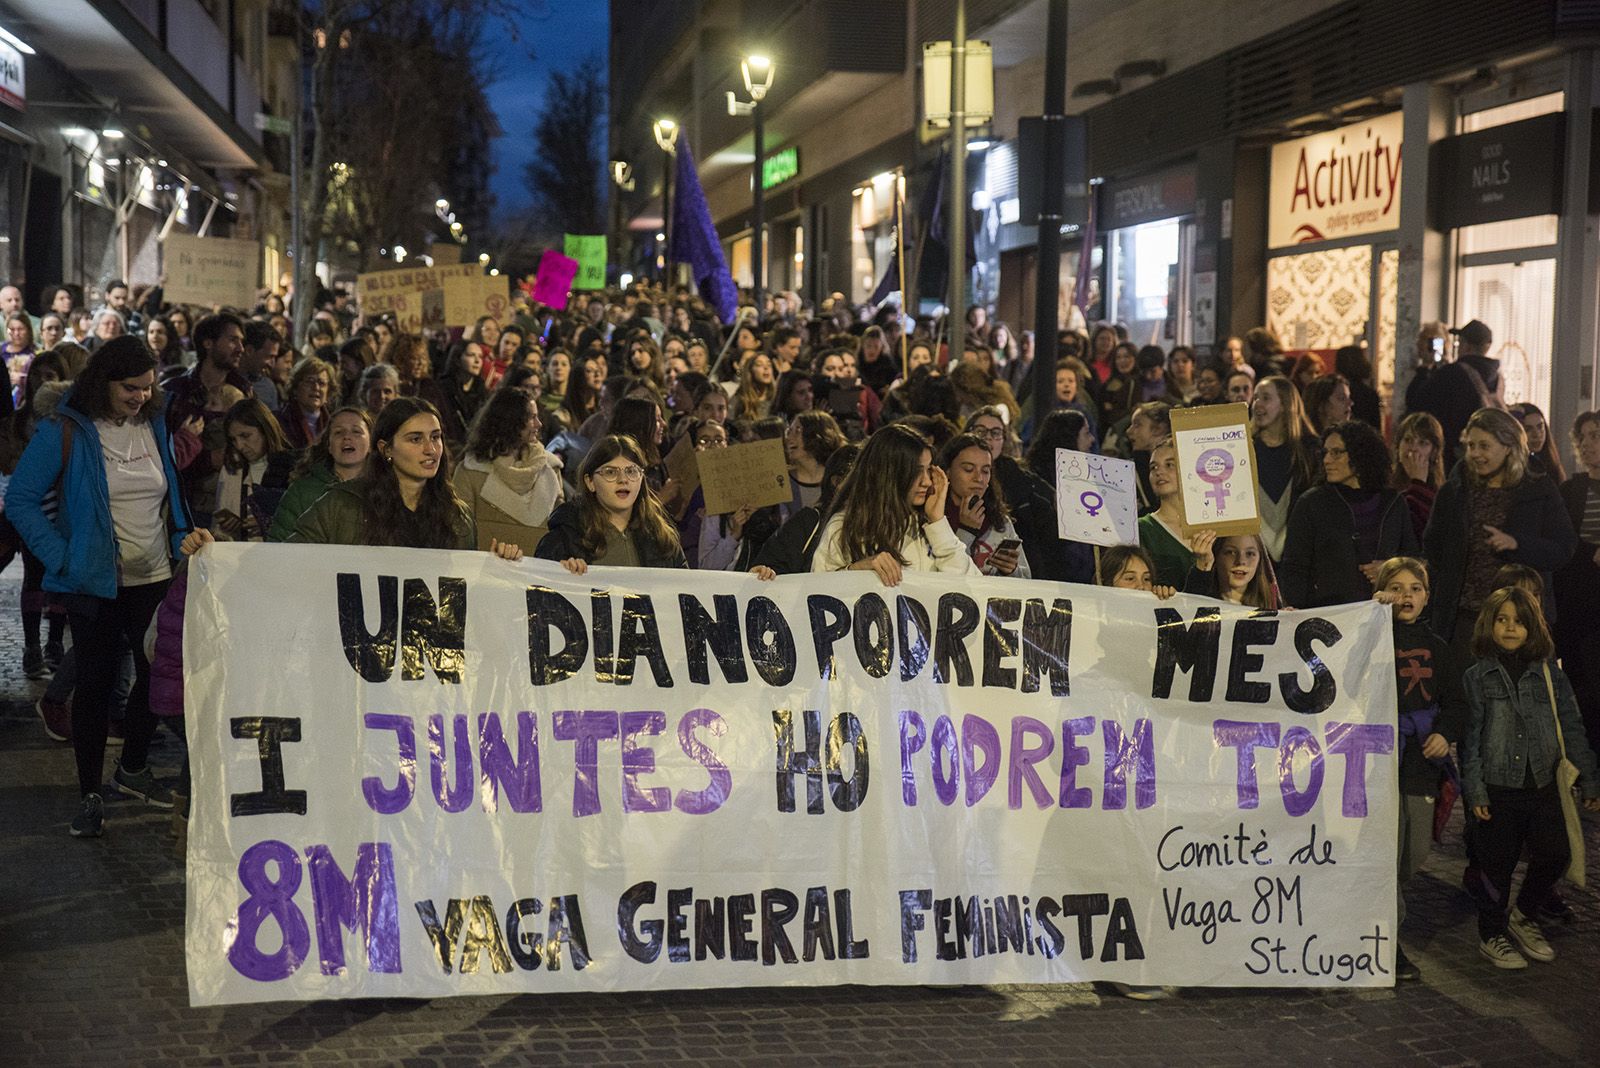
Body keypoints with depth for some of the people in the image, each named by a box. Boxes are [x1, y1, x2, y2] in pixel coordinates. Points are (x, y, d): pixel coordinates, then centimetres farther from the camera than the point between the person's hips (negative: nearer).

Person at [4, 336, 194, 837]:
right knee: (96, 681, 1)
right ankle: (89, 792, 12)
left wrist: (182, 545, 6)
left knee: (156, 674, 8)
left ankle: (133, 767, 30)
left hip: (156, 578, 4)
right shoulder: (64, 432, -10)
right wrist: (62, 557, -14)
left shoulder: (154, 426, 5)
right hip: (96, 583, -4)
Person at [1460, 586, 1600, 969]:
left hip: (1543, 785, 3)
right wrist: (1474, 791, -9)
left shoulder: (1550, 675, 6)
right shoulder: (1477, 677, -1)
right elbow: (1470, 737, -4)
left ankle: (1522, 915, 25)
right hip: (1498, 788, -3)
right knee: (1498, 862, 3)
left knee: (1555, 854, 0)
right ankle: (1492, 934, 21)